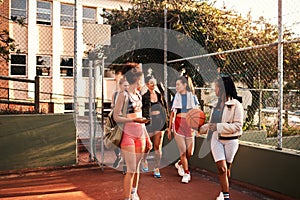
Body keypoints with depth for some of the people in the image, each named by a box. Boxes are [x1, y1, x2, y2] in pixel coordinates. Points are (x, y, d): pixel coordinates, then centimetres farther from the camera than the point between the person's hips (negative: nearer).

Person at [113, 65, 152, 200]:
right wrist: (133, 120, -25)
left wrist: (147, 138, 18)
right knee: (131, 170, -6)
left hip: (140, 135, 7)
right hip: (128, 135, -6)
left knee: (136, 168, 14)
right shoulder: (124, 95, -8)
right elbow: (116, 117, -12)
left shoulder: (139, 95, 15)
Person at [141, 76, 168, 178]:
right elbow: (141, 110, -4)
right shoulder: (144, 97, -5)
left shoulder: (160, 95, 8)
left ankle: (157, 169, 13)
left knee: (158, 146, 3)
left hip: (160, 121, 3)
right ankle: (144, 160, 36)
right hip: (149, 122, -3)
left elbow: (164, 108, 14)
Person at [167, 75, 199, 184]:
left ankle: (179, 164, 33)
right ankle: (186, 173, 9)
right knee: (183, 151, -3)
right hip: (178, 125, 0)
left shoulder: (192, 97, 4)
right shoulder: (176, 97, 7)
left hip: (189, 125, 0)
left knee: (190, 152, 4)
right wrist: (169, 129, 9)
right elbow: (172, 114, 10)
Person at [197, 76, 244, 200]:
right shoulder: (217, 104, 10)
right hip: (216, 139, 4)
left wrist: (219, 126, -22)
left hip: (230, 140, -4)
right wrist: (201, 129, 11)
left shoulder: (236, 104, -9)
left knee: (227, 168, 10)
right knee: (222, 168, -7)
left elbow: (237, 125, -15)